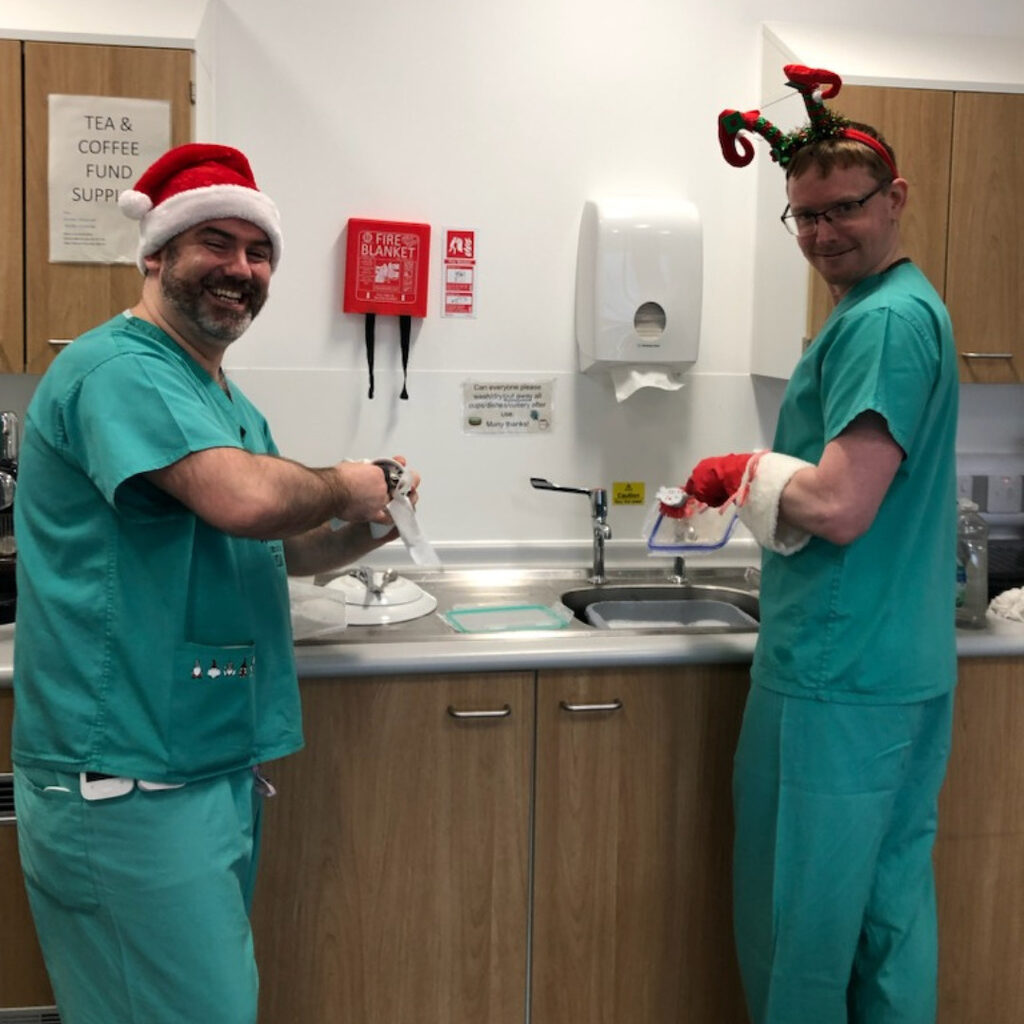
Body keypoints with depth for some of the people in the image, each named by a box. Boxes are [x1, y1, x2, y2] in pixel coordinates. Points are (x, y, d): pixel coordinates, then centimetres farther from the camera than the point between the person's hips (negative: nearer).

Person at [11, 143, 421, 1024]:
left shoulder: (228, 403, 16)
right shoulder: (119, 371, -15)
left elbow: (270, 549, 23)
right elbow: (246, 499, -31)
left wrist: (362, 534, 3)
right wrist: (345, 487, -11)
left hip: (218, 768, 10)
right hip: (129, 785, -9)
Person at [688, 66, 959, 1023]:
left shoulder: (883, 322, -16)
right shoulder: (905, 308, 15)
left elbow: (839, 508, -24)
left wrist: (744, 471, -8)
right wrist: (752, 481, 16)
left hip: (838, 679, -10)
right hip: (908, 673, 10)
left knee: (801, 921, 5)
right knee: (891, 905, 19)